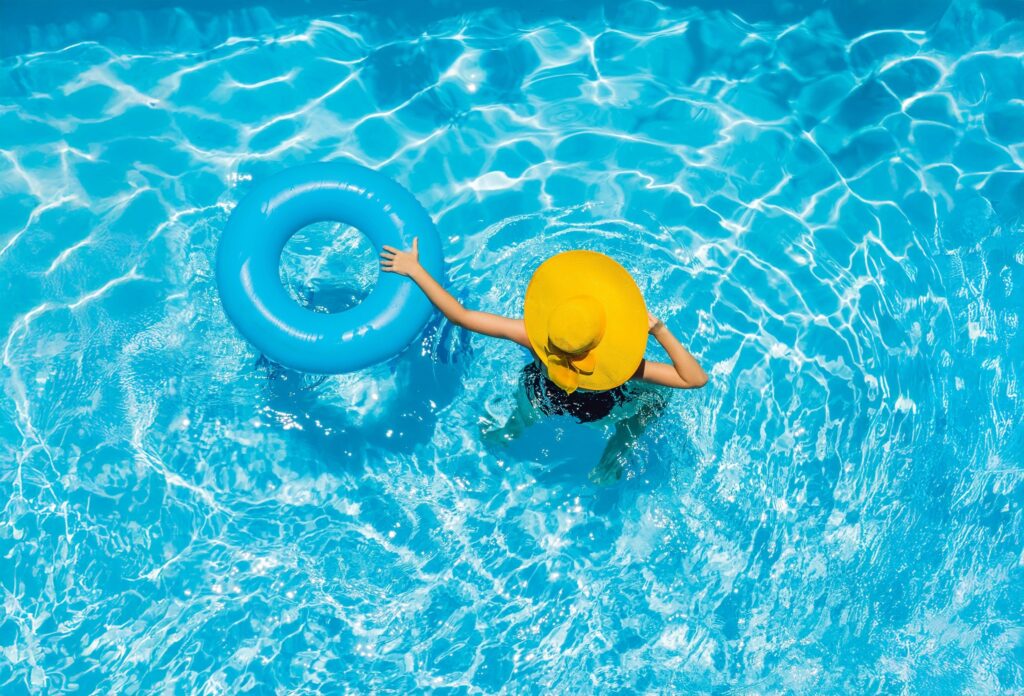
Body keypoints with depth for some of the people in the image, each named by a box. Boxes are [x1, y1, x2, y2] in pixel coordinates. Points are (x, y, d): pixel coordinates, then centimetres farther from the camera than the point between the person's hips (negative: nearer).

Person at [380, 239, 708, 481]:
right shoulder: (619, 366, -45)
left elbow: (460, 315, -35)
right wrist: (660, 331, -44)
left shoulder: (535, 337, -41)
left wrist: (414, 269, -27)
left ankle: (511, 431, 62)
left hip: (542, 403, 2)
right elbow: (696, 379, -40)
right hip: (598, 411, -2)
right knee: (655, 400, 24)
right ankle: (615, 455, 37)